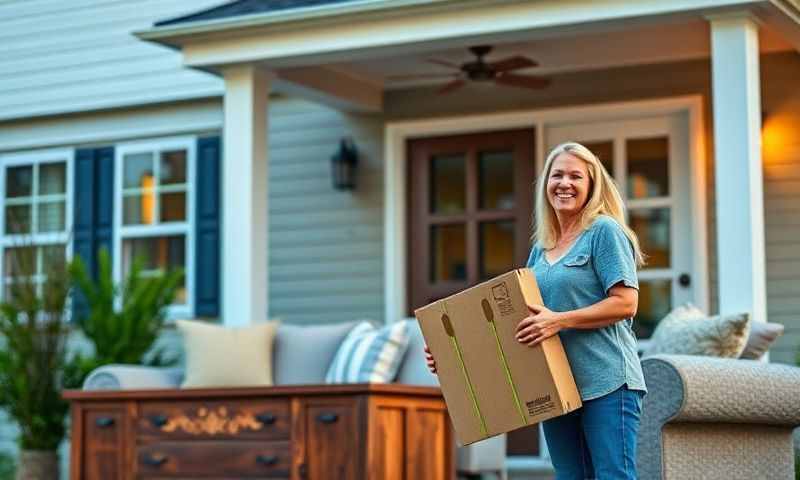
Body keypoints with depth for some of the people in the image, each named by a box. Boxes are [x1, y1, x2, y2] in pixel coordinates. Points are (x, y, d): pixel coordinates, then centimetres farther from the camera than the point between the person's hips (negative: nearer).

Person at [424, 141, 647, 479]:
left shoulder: (604, 231, -3)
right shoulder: (540, 250, 18)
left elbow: (626, 303, -11)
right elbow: (520, 317, 20)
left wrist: (559, 320, -20)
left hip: (606, 383, -7)